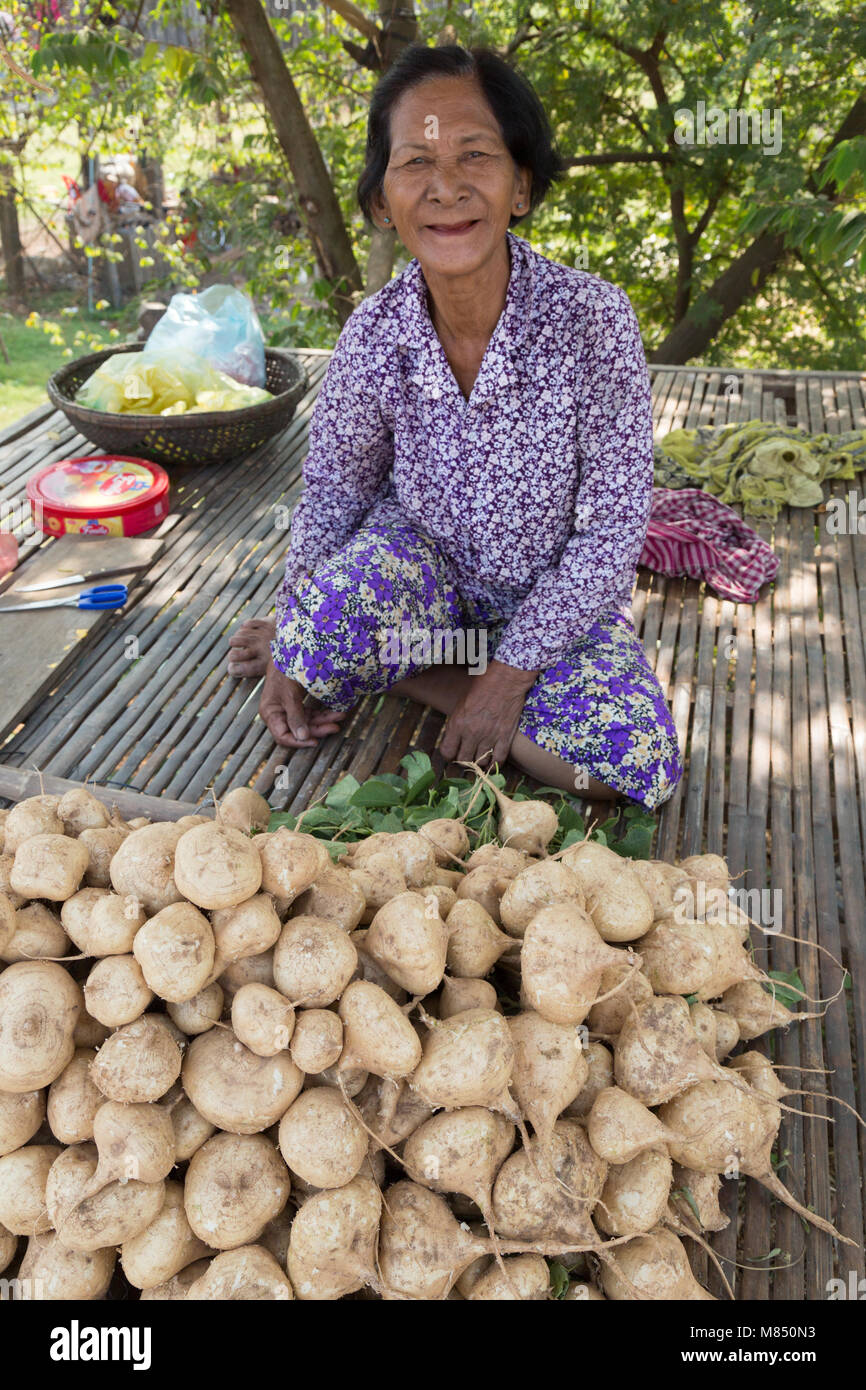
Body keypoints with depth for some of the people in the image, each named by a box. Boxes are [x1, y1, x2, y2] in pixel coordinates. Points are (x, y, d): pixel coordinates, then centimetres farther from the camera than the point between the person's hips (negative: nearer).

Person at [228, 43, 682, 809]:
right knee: (320, 621, -36)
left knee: (639, 766, -22)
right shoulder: (373, 334, -15)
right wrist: (294, 644, -9)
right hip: (423, 560, -1)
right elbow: (333, 493, -1)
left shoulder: (593, 319, -22)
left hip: (555, 595, 1)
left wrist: (514, 671, -20)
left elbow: (614, 527, -18)